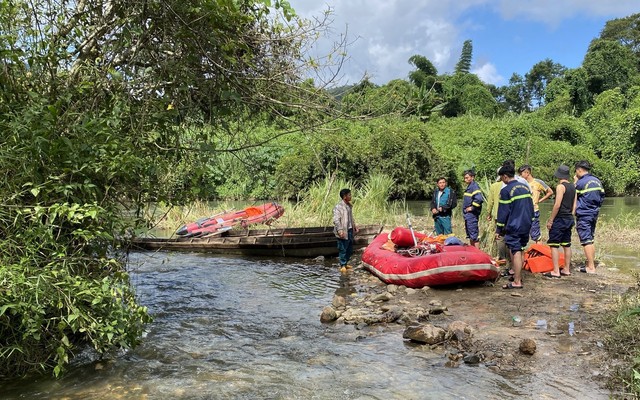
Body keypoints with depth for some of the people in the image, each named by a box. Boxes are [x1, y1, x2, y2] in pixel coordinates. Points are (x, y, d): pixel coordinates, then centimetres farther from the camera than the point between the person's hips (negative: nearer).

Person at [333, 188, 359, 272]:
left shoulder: (349, 206, 12)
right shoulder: (338, 207, -15)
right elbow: (336, 220, -20)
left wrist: (354, 226, 22)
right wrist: (340, 230, -27)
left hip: (350, 230, 9)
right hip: (343, 232, -8)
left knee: (350, 249, 15)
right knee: (343, 249, 0)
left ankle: (345, 263, 29)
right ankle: (342, 265, 11)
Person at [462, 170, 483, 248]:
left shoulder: (474, 186, -14)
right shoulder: (469, 186, 16)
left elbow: (479, 199, -28)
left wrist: (472, 208, -19)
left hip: (472, 215, -10)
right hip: (467, 215, 10)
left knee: (474, 236, -8)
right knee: (470, 235, 17)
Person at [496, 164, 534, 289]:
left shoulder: (506, 191, -13)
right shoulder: (525, 187, 11)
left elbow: (503, 212, -12)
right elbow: (531, 207, 16)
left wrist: (499, 230, -6)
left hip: (513, 227, -8)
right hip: (526, 226, 8)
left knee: (515, 252, -7)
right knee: (521, 250, 17)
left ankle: (517, 282, -7)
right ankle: (519, 275, 28)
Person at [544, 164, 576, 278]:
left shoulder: (561, 186, -14)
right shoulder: (573, 187, 11)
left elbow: (557, 205, -20)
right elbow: (574, 205, 13)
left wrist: (550, 220, -15)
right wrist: (570, 216, 19)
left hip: (560, 219, -9)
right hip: (569, 219, 9)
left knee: (554, 245, -6)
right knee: (567, 245, 14)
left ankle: (556, 272, -7)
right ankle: (567, 270, 20)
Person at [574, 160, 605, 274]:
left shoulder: (581, 182, -15)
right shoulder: (597, 181, 8)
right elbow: (602, 197, 12)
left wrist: (575, 182, 1)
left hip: (583, 215, -8)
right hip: (594, 214, 8)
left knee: (586, 241, -5)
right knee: (590, 240, 16)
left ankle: (591, 268, -4)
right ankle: (591, 264, 20)